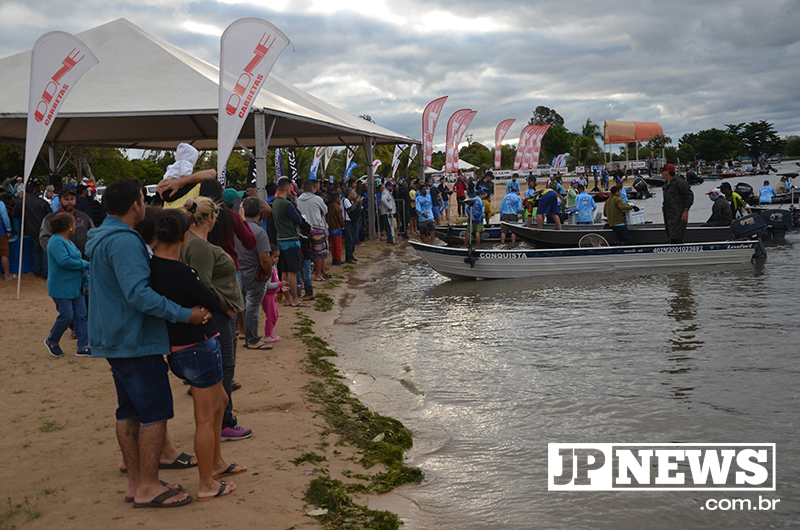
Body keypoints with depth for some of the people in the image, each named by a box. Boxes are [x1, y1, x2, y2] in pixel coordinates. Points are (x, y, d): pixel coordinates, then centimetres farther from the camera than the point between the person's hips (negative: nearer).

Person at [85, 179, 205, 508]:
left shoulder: (100, 237, 15)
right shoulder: (123, 241, -20)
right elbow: (139, 293, -28)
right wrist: (185, 314, -27)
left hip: (114, 338, 11)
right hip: (135, 340, -11)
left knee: (129, 411, 14)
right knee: (156, 411, -4)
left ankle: (135, 481, 21)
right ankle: (148, 487, 0)